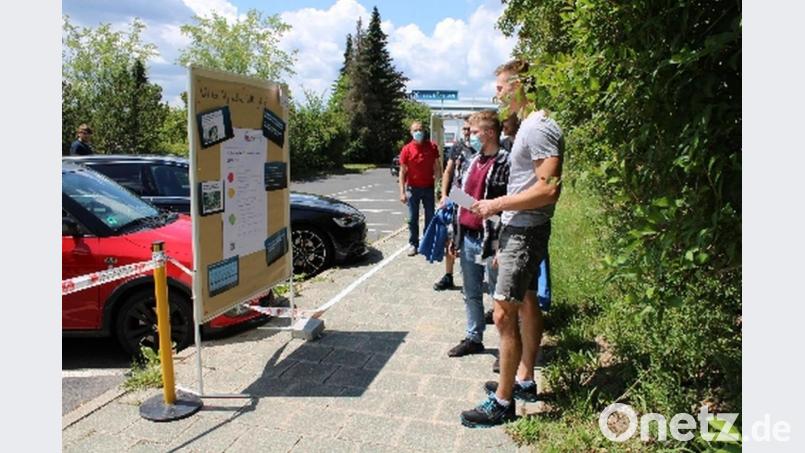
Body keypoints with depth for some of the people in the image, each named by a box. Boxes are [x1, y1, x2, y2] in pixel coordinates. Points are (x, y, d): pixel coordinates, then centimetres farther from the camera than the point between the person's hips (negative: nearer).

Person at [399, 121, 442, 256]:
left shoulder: (432, 147, -2)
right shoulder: (406, 149, -6)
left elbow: (437, 167, 5)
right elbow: (402, 172, -4)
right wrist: (402, 192, -8)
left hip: (429, 188, 1)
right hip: (412, 189, -1)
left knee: (430, 217, 9)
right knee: (413, 218, 5)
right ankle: (413, 244, 15)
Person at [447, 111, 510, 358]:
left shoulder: (505, 163, -11)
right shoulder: (473, 162, 13)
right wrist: (455, 235, 17)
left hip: (490, 240, -7)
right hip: (467, 238, 8)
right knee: (471, 295, 17)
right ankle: (473, 338, 31)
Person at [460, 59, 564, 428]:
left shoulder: (539, 128, -17)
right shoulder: (529, 126, 15)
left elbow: (548, 189, -26)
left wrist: (498, 204, -18)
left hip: (525, 231, -11)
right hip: (518, 229, 11)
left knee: (504, 314, -8)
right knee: (526, 303, 18)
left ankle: (502, 402, 3)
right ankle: (524, 380, 33)